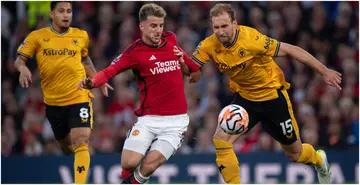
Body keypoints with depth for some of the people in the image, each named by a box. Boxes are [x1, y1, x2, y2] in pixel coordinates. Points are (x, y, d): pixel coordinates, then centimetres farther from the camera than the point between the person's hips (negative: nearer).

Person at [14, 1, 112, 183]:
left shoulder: (81, 36, 4)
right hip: (52, 101, 1)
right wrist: (23, 68, -25)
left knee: (80, 144, -18)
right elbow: (19, 60, -3)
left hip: (79, 98, -1)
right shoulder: (37, 36, -1)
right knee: (65, 146, 14)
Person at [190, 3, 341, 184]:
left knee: (295, 153, 11)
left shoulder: (251, 39, -30)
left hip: (272, 96, -3)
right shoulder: (210, 45, -17)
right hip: (245, 98, 3)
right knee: (221, 140, -20)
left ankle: (318, 159, 48)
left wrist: (324, 71, -24)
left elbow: (290, 50, -24)